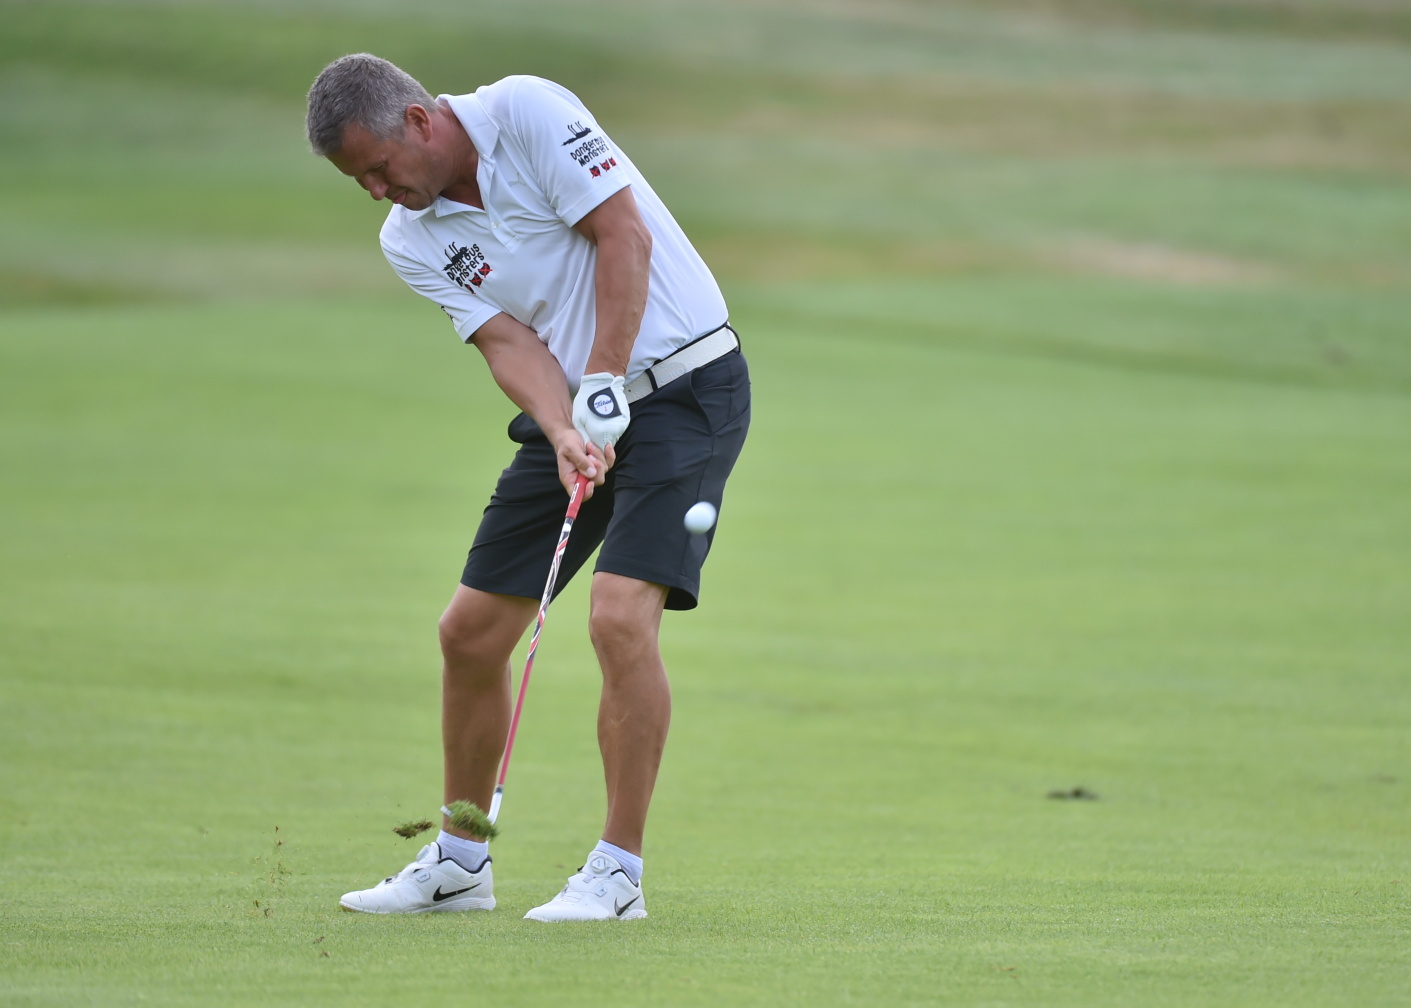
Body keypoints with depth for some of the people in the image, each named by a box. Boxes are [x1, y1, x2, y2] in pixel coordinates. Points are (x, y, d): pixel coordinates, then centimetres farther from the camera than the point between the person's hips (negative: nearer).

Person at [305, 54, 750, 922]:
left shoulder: (528, 111, -15)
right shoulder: (410, 241, 2)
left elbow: (624, 235, -19)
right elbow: (507, 340, -6)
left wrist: (605, 390, -20)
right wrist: (564, 434, -24)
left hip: (683, 385, -7)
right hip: (575, 407, 7)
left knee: (621, 615, -21)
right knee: (470, 630, 5)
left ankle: (619, 873, -13)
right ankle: (460, 861, 20)